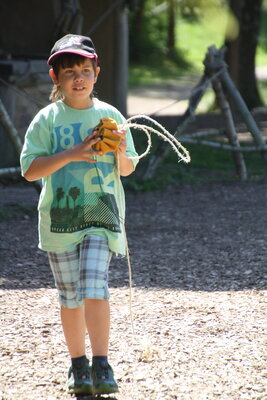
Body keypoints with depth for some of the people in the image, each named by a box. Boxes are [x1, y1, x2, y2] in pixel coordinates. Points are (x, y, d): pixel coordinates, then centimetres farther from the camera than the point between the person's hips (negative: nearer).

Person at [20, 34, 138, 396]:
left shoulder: (110, 116, 4)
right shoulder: (47, 120, 0)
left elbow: (127, 169, 11)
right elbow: (30, 169, -7)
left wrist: (121, 154, -11)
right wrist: (71, 155, -18)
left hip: (101, 215, -1)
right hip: (59, 217, 1)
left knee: (95, 290, -15)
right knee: (70, 297, 8)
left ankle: (101, 366, -11)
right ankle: (78, 365, 22)